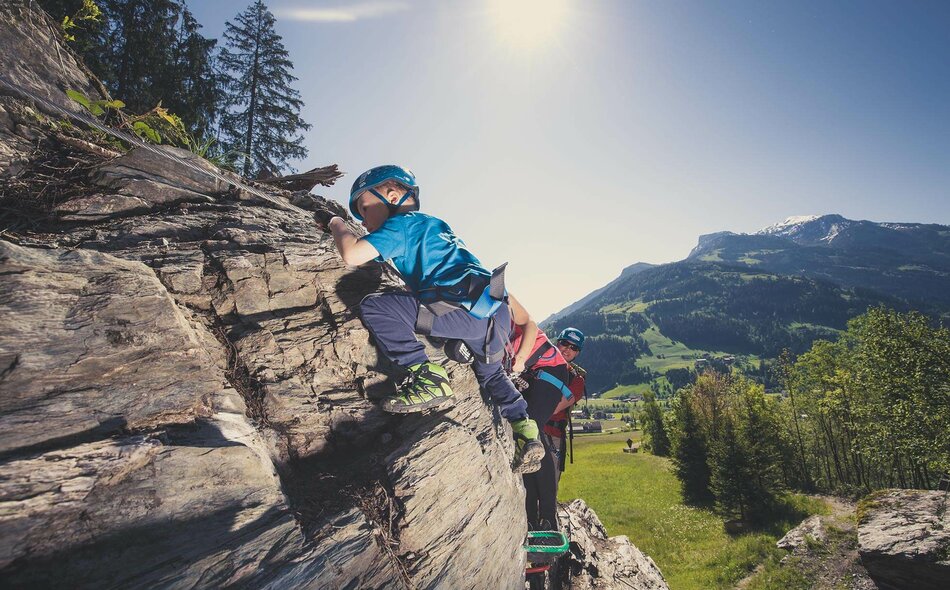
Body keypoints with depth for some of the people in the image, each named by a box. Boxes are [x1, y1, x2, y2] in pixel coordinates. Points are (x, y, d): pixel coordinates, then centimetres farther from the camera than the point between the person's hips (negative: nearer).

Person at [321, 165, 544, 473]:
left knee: (374, 306, -7)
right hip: (498, 312, 10)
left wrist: (335, 222, 14)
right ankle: (527, 435, 33)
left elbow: (352, 254, -4)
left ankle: (427, 378, -10)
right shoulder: (435, 225, 31)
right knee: (490, 371, 36)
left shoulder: (403, 222, 5)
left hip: (468, 308, -9)